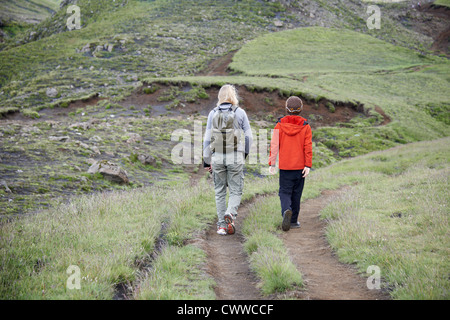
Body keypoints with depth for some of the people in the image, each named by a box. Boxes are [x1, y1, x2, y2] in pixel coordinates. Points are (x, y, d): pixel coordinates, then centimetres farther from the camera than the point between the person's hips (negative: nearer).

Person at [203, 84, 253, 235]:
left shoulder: (213, 113, 3)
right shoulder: (240, 112, -1)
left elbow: (207, 139, 3)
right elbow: (248, 136, 3)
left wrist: (206, 160, 9)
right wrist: (245, 152, 20)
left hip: (217, 157, 2)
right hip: (235, 157, -2)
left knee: (220, 192, 11)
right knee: (236, 190, 6)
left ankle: (221, 225, 10)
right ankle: (230, 213, -21)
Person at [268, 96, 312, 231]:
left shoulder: (280, 124, -3)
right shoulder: (305, 126, -3)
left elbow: (274, 145, -4)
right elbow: (308, 147, -7)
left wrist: (272, 163, 0)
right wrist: (308, 165, -6)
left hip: (284, 166, -1)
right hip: (300, 166, 1)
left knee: (284, 192, 4)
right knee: (296, 193, 12)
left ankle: (286, 211, -25)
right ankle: (293, 220, 18)